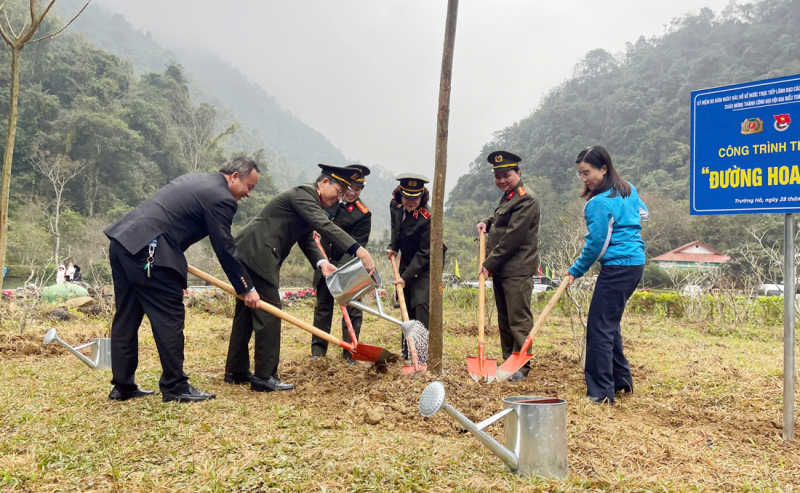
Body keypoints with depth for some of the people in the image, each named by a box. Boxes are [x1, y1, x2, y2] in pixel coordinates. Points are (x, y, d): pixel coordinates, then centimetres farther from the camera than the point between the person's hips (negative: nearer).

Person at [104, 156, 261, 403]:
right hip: (147, 251, -10)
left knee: (127, 316, 14)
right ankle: (175, 387, 4)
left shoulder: (195, 179, 21)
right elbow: (225, 250, -5)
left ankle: (123, 386, 24)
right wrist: (246, 289, 4)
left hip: (122, 239, 10)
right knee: (169, 317, -2)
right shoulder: (221, 198, -7)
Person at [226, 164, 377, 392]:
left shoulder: (310, 203, 19)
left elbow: (306, 239, 12)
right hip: (256, 254, -11)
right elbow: (325, 226, -28)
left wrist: (321, 262, -7)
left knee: (247, 311, 15)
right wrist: (359, 251, -36)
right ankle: (264, 376, -3)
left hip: (248, 254, 11)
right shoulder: (303, 193, -13)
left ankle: (236, 371, 24)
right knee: (269, 312, -8)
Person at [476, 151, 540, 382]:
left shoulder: (526, 199, -14)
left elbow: (513, 236, -19)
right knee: (504, 318, 14)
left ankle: (522, 366, 1)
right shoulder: (507, 196, 17)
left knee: (519, 318, -5)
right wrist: (487, 223, 11)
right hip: (500, 268, 10)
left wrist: (490, 263, -15)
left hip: (518, 270, -10)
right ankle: (508, 362, 22)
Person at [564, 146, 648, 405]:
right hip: (636, 262, 10)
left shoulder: (599, 203, -17)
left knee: (599, 328, -6)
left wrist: (576, 271, -1)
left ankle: (601, 391, -2)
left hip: (617, 268, -10)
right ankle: (622, 379, 28)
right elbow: (643, 214, 28)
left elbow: (595, 245, -13)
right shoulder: (628, 189, 10)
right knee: (610, 323, 19)